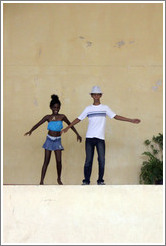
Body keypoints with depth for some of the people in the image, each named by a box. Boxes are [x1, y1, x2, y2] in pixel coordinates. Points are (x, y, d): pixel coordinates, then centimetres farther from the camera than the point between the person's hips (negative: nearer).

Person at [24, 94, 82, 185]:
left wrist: (77, 134, 12)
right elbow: (38, 124, -8)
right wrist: (30, 131, -26)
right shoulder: (48, 117, -2)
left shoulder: (62, 117, 0)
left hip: (57, 140, 1)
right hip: (49, 139, -1)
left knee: (59, 161, -5)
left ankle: (59, 179, 16)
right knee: (46, 161, -3)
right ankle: (41, 180, -1)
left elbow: (70, 125, 12)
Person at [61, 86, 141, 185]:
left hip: (100, 138, 0)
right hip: (89, 137, 0)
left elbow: (116, 116, 8)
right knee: (88, 160, -1)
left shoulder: (105, 108, 9)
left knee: (102, 160, -7)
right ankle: (86, 181, 5)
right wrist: (67, 128, 13)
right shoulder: (88, 109, 11)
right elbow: (79, 119, 15)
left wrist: (131, 120, 4)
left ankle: (100, 180, 3)